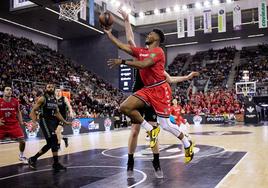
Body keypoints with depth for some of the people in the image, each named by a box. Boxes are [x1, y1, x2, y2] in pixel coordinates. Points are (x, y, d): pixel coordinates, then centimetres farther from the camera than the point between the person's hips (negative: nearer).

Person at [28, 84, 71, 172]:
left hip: (52, 121, 8)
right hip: (45, 121, -8)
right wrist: (34, 122, -22)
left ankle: (33, 159, 23)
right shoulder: (42, 99, -6)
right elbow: (33, 110, -8)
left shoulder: (55, 100, 13)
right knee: (54, 141, -17)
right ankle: (56, 164, -10)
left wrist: (65, 122, 17)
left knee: (50, 144, 9)